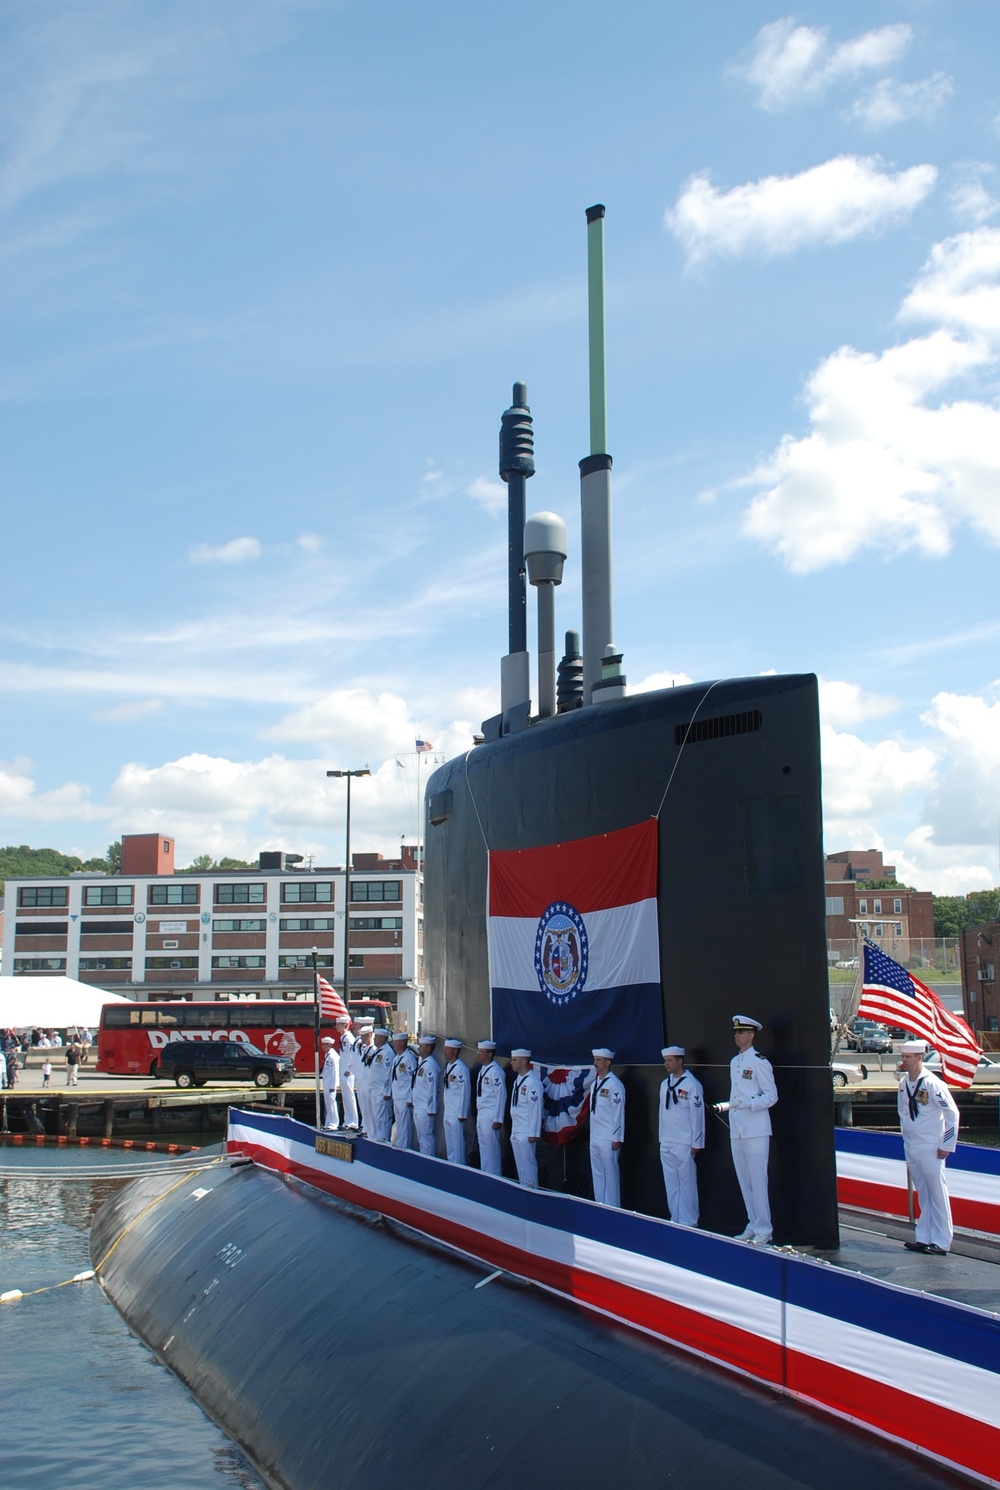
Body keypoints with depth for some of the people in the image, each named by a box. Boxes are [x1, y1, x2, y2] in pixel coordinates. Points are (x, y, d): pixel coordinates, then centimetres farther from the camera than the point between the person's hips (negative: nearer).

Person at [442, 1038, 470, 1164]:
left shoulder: (461, 1069, -18)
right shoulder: (448, 1066, 10)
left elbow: (465, 1092, -19)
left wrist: (462, 1114, -17)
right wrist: (446, 1109, 16)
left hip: (457, 1114, -9)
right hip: (447, 1113, 9)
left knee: (458, 1144, -3)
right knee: (449, 1144, 15)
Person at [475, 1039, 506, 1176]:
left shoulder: (496, 1071, -16)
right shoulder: (482, 1070, 11)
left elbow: (501, 1096, -18)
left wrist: (498, 1120, -17)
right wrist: (478, 1115, 14)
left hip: (491, 1117, -9)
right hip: (481, 1115, 9)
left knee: (492, 1150, -2)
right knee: (483, 1149, 15)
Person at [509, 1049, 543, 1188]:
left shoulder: (532, 1082, -17)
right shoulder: (518, 1080, 11)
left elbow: (536, 1108, -19)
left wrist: (533, 1134, -19)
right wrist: (513, 1129, 16)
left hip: (526, 1133, -9)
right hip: (516, 1132, 9)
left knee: (528, 1165, -3)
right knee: (520, 1165, 14)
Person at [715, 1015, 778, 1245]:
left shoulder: (759, 1062, -8)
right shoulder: (734, 1062, 16)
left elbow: (771, 1096, -11)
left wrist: (745, 1104, -21)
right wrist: (727, 1105, 10)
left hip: (756, 1131, -8)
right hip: (736, 1131, 8)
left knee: (758, 1181, -6)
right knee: (744, 1182, 9)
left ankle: (763, 1230, -1)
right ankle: (752, 1226, 16)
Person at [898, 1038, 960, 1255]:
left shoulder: (932, 1083, -15)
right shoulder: (904, 1083, 5)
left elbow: (952, 1114, -12)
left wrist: (947, 1145, -11)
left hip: (931, 1148, -7)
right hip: (911, 1148, 7)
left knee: (937, 1194, 0)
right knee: (923, 1195, 13)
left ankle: (941, 1242, 5)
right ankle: (924, 1239, 18)